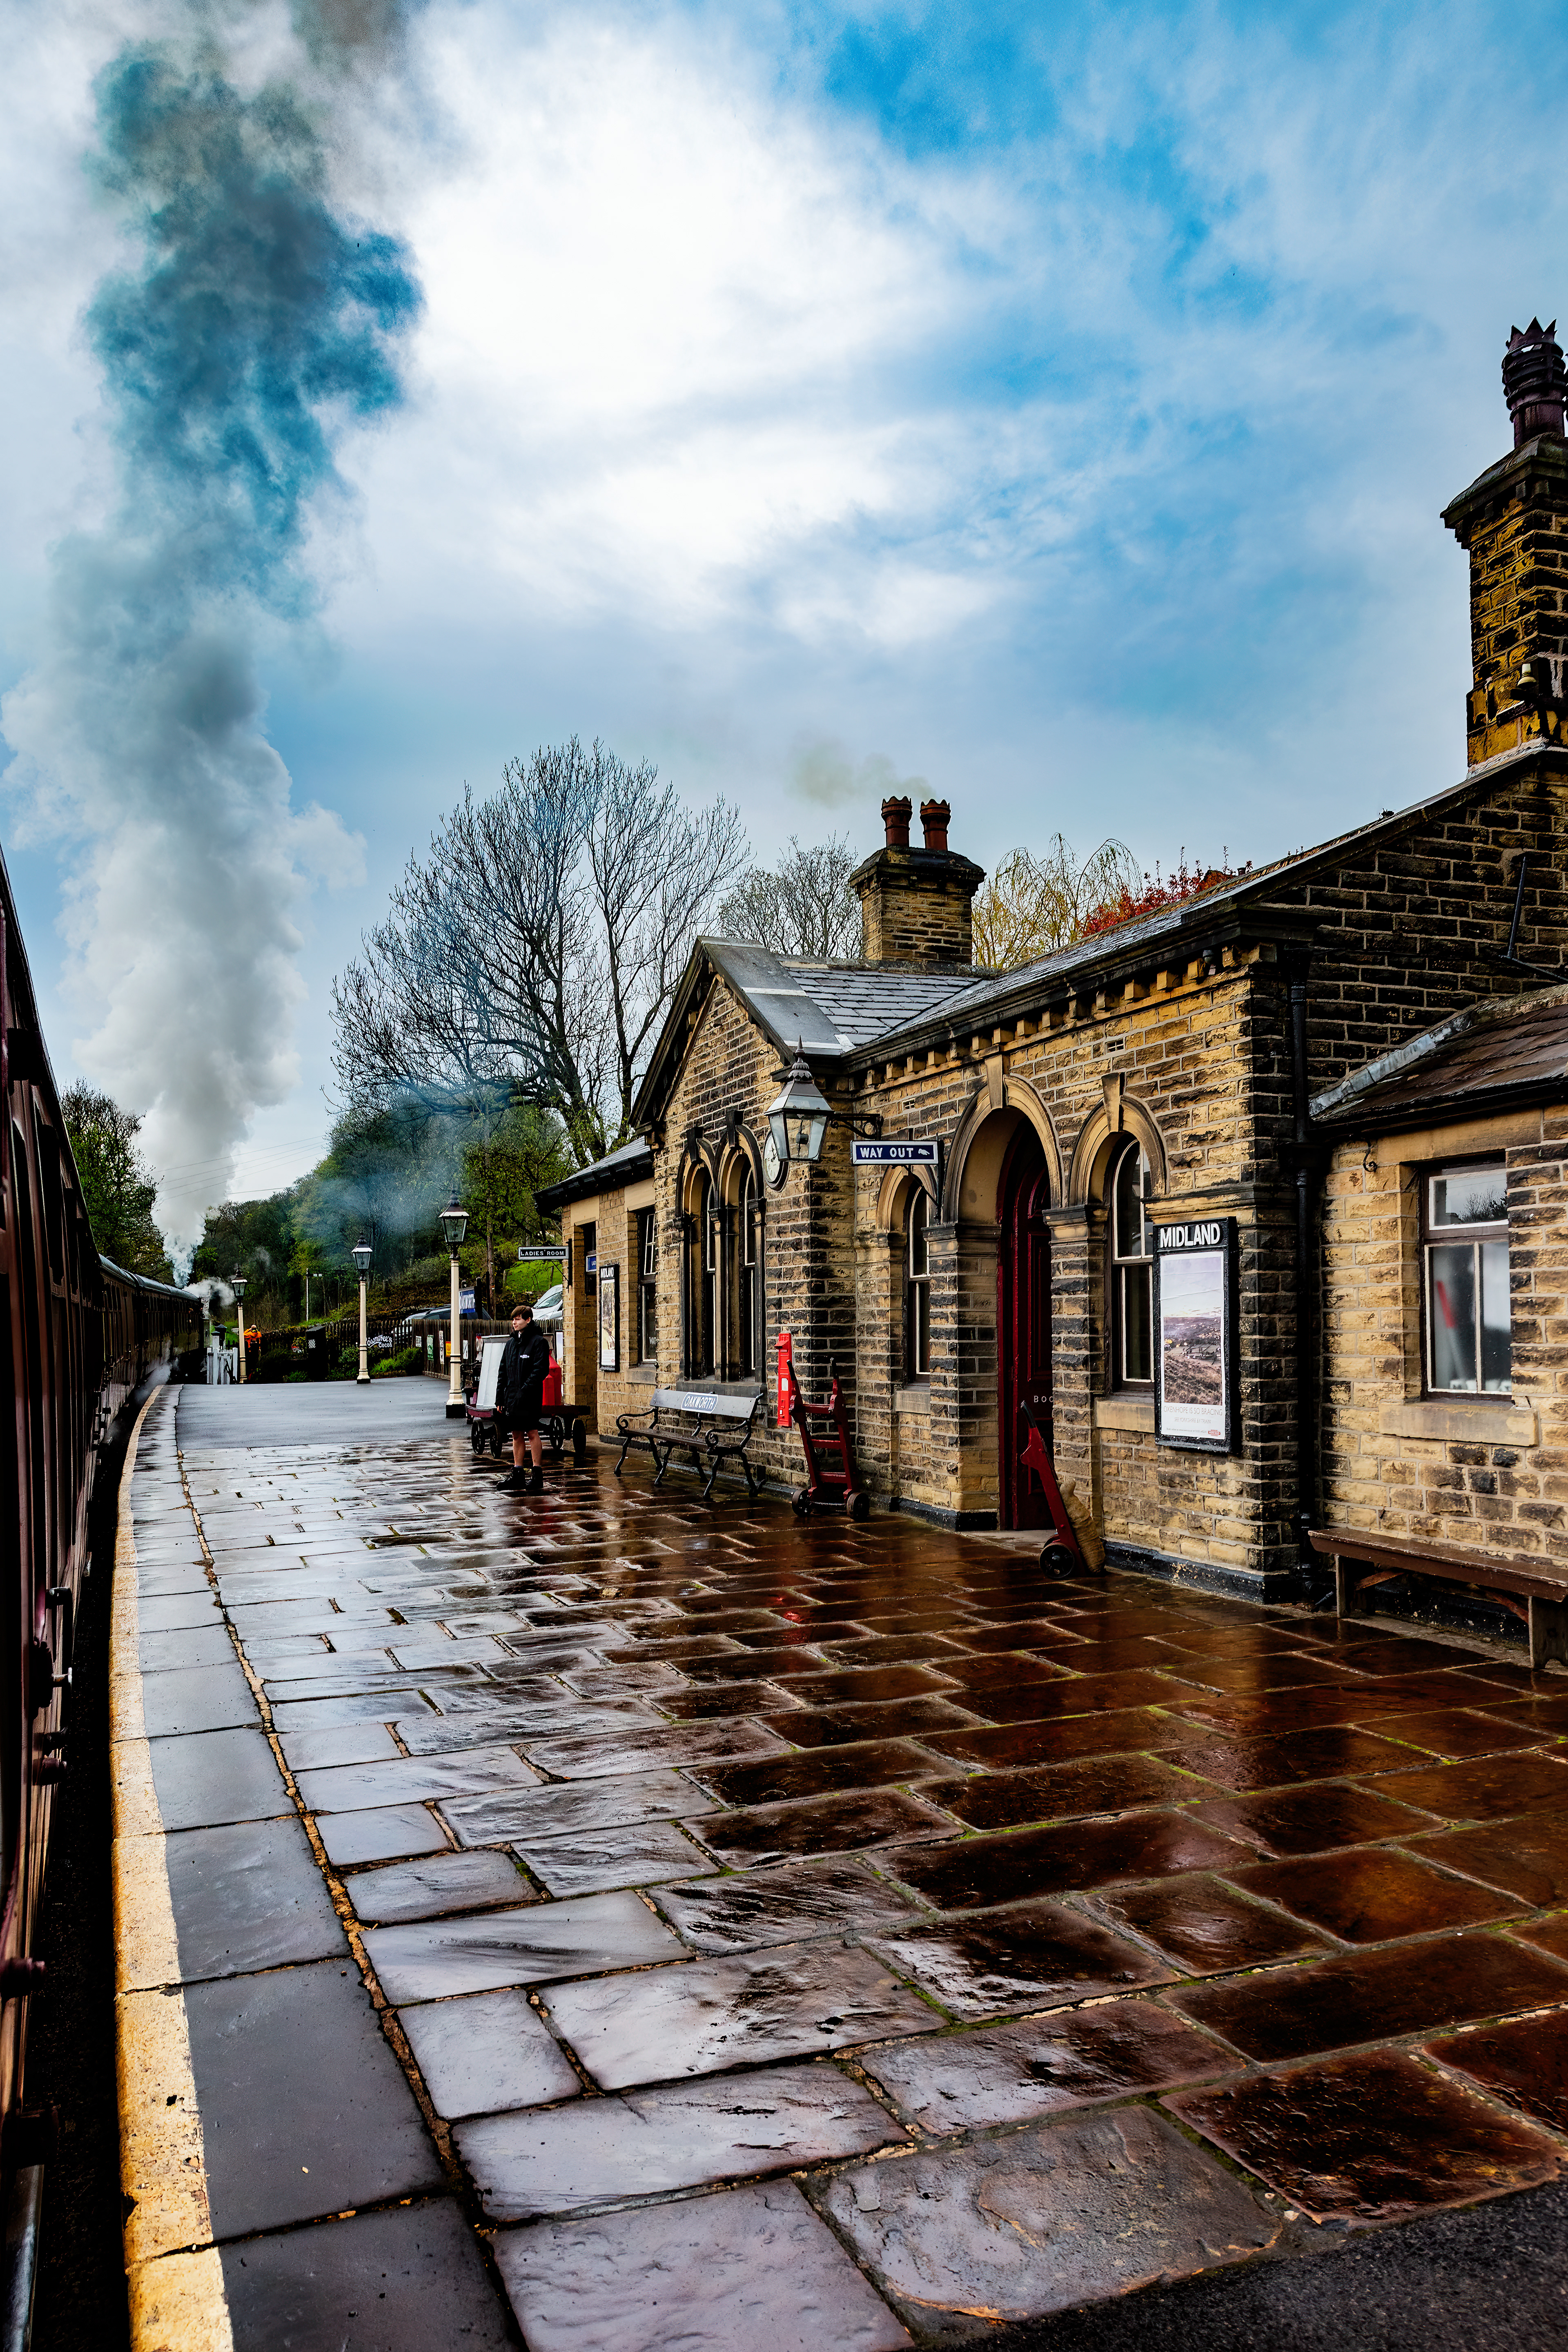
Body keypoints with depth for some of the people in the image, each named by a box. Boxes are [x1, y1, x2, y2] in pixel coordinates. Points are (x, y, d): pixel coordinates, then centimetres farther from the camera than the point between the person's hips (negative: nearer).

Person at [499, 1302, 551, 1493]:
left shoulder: (539, 1341, -6)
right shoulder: (511, 1343, 16)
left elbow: (540, 1370, -14)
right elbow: (503, 1372, 18)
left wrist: (525, 1391, -19)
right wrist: (501, 1398, 12)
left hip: (530, 1399, -7)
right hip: (512, 1397, 7)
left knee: (532, 1434, -5)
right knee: (517, 1435, 11)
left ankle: (538, 1477, -1)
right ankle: (517, 1475, 16)